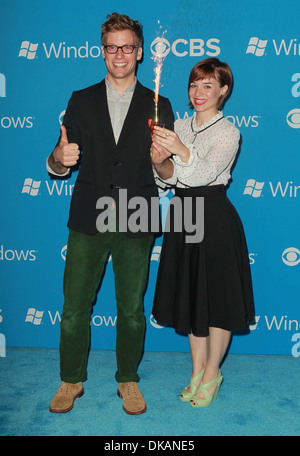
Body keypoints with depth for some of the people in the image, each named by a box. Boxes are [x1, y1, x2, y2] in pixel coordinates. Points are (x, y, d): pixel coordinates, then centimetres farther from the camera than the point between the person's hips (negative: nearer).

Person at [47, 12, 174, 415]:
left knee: (132, 311, 9)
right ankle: (71, 381, 26)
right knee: (74, 309, 6)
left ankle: (128, 380, 29)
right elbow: (59, 168, 7)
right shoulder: (81, 101, 9)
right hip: (88, 220, 1)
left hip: (135, 222, 0)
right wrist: (59, 159, -17)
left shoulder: (158, 106, 7)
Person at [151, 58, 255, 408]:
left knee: (217, 296, 2)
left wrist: (181, 150, -38)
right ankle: (198, 369, 29)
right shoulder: (179, 128, 11)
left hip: (214, 217, -6)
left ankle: (212, 372, 22)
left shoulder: (228, 132, -6)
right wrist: (160, 161, -19)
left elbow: (205, 173, -21)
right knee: (189, 294, 13)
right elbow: (169, 178, 3)